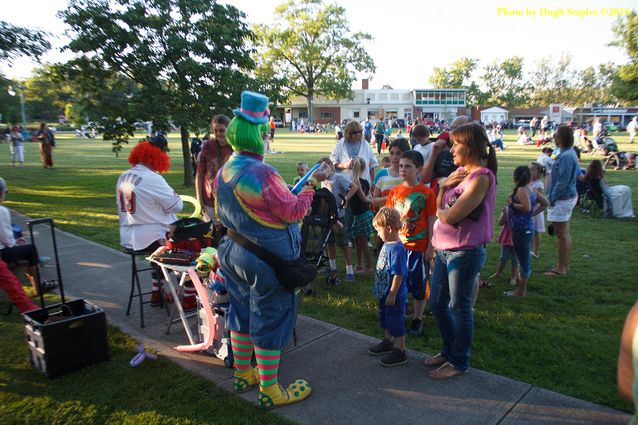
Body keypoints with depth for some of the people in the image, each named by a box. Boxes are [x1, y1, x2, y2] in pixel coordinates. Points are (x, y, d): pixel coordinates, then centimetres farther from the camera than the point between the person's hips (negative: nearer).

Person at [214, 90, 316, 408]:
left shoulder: (223, 172, 3)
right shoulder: (262, 173, -24)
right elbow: (293, 212, -17)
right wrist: (310, 187, -2)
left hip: (232, 254, 9)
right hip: (267, 259, -8)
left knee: (242, 313, 21)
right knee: (270, 320, 5)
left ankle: (242, 375, 38)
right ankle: (269, 391, 19)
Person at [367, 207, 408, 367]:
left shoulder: (397, 249, -26)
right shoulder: (386, 245, 4)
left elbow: (398, 274, -25)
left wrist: (392, 294, -21)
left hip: (395, 295, -10)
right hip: (384, 293, 10)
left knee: (396, 323, 5)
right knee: (385, 320, 24)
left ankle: (400, 351, 18)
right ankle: (388, 342, 42)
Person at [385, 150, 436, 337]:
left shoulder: (426, 193, -8)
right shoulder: (395, 191, 2)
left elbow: (432, 222, -5)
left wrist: (430, 247, -7)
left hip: (418, 247, -3)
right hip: (397, 245, 3)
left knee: (418, 284, 8)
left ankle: (417, 319, 24)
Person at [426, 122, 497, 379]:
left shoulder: (482, 177, -18)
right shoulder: (460, 172, 9)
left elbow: (449, 216, -23)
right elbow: (440, 208, 9)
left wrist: (440, 210, -2)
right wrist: (444, 185, -6)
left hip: (465, 253, -9)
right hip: (444, 250, 9)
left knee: (459, 308, 7)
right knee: (437, 303, 17)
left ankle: (459, 362, 26)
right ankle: (449, 351, 38)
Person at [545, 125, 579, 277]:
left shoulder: (566, 156, -23)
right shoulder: (570, 153, 10)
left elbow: (562, 182, -25)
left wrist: (552, 198, -14)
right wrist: (552, 197, 16)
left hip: (562, 200, -11)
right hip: (568, 197, 11)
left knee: (562, 235, -1)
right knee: (565, 233, 17)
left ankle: (561, 267, 8)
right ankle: (564, 264, 28)